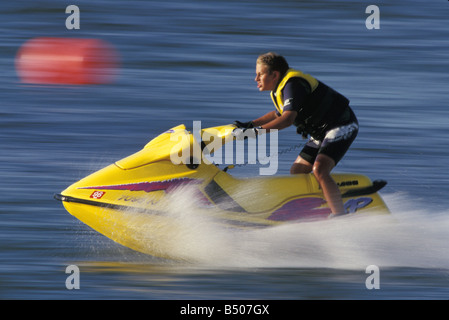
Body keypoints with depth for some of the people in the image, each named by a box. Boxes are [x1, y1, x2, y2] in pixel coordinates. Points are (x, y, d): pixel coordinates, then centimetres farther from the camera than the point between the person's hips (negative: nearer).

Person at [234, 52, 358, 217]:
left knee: (319, 171, -28)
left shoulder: (293, 84, -22)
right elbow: (279, 113, 29)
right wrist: (250, 124, 22)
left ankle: (341, 216, -29)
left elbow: (288, 118, -34)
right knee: (296, 172, 10)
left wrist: (257, 130, -38)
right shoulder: (280, 89, 9)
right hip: (321, 132, 11)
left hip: (341, 126, -11)